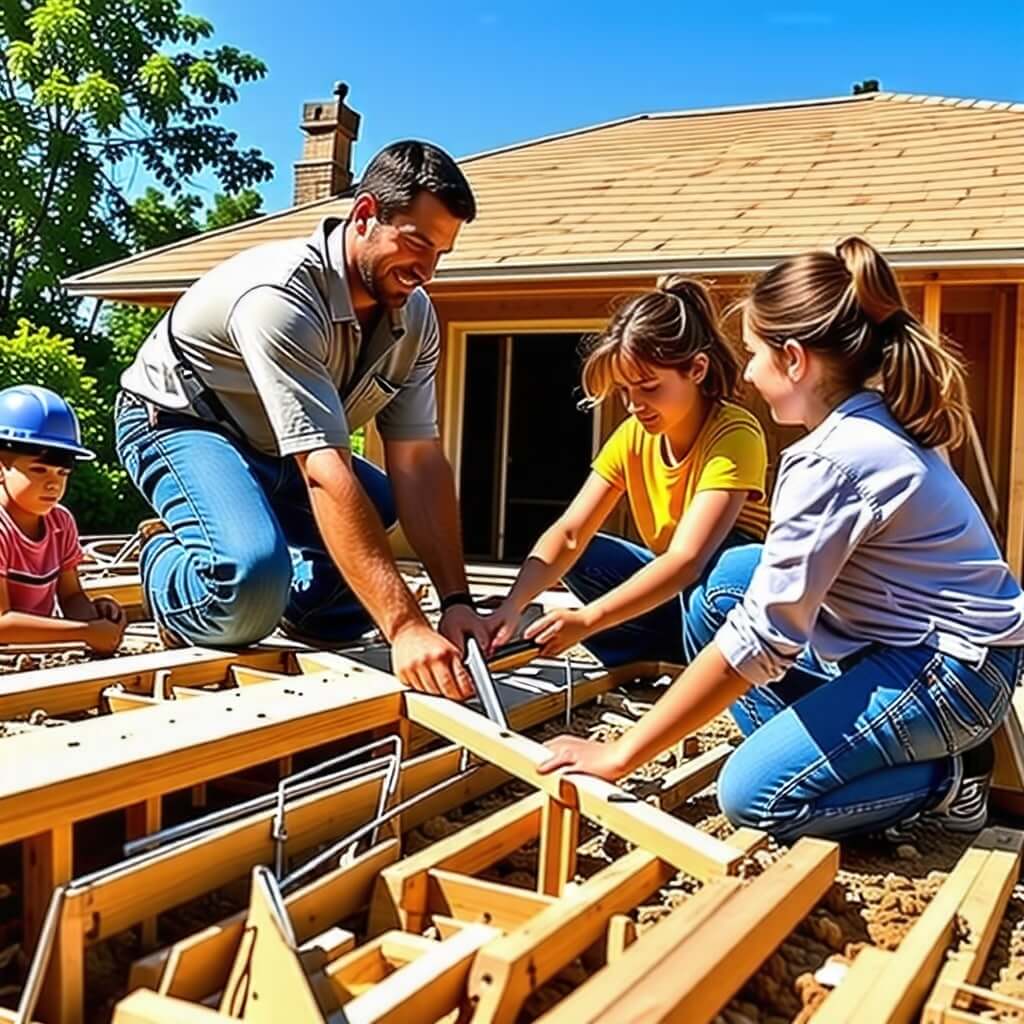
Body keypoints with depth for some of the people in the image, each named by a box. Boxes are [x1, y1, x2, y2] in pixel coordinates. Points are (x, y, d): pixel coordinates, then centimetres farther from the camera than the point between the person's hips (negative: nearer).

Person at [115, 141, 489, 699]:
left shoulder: (414, 316, -11)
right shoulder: (281, 296, -34)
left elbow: (419, 461, -15)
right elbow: (325, 471, -42)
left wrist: (455, 600, -25)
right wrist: (405, 627, -47)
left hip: (275, 453, 8)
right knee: (254, 578, -33)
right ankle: (166, 567, -1)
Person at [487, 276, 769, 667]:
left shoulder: (734, 435, -25)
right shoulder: (632, 437, -7)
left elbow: (687, 560, -36)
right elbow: (568, 533, -15)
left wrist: (588, 619, -44)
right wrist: (512, 606, -32)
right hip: (675, 590, 6)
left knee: (710, 568, -36)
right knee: (582, 555, -11)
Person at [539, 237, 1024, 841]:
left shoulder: (830, 460, -24)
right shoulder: (880, 423, 4)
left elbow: (761, 639, -26)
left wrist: (621, 755, -22)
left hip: (950, 671, -9)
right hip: (909, 644, 9)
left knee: (754, 796, -14)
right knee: (717, 599, 3)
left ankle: (946, 780, 2)